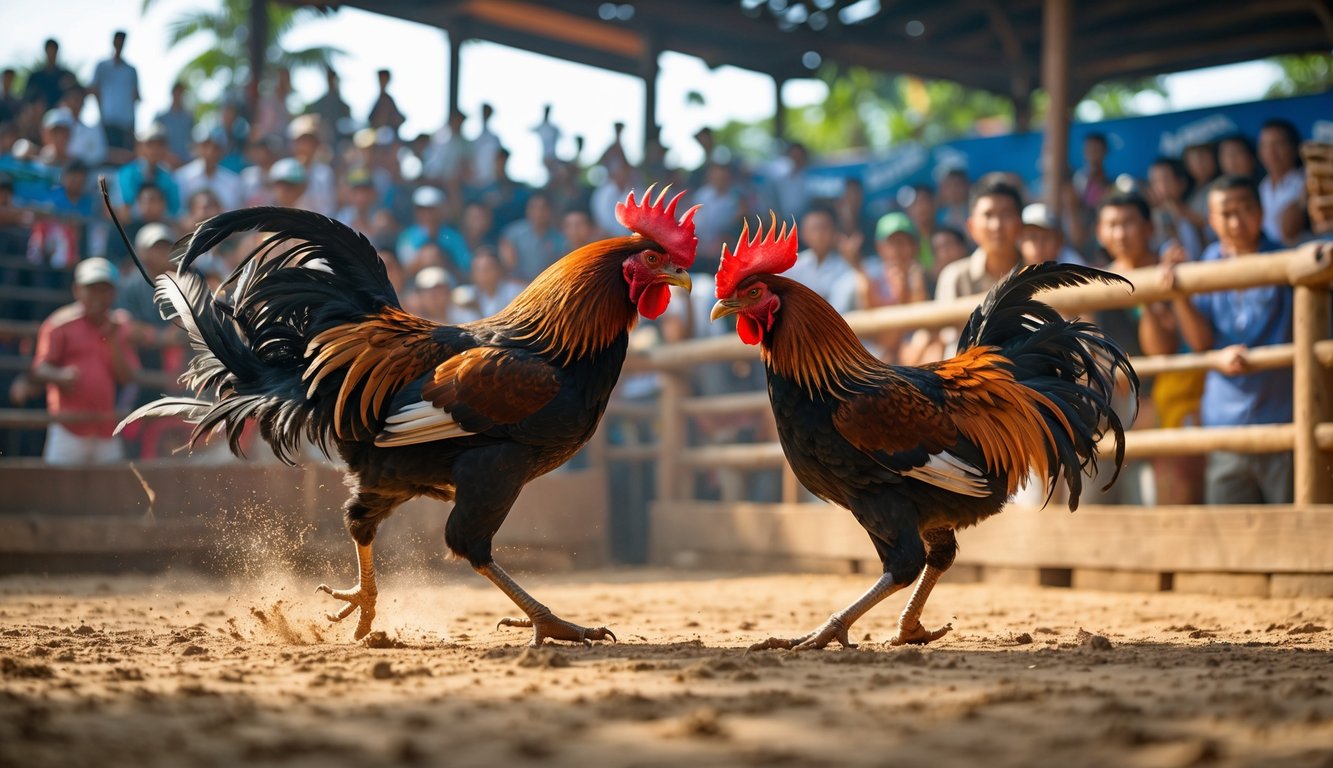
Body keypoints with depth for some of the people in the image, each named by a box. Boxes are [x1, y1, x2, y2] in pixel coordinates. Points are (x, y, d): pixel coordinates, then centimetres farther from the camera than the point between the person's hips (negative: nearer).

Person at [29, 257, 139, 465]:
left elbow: (127, 378, 5)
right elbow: (38, 371, -6)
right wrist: (59, 376, -28)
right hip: (69, 429, -5)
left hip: (107, 430, 5)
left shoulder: (119, 328, 11)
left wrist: (114, 342, -7)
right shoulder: (60, 324, -3)